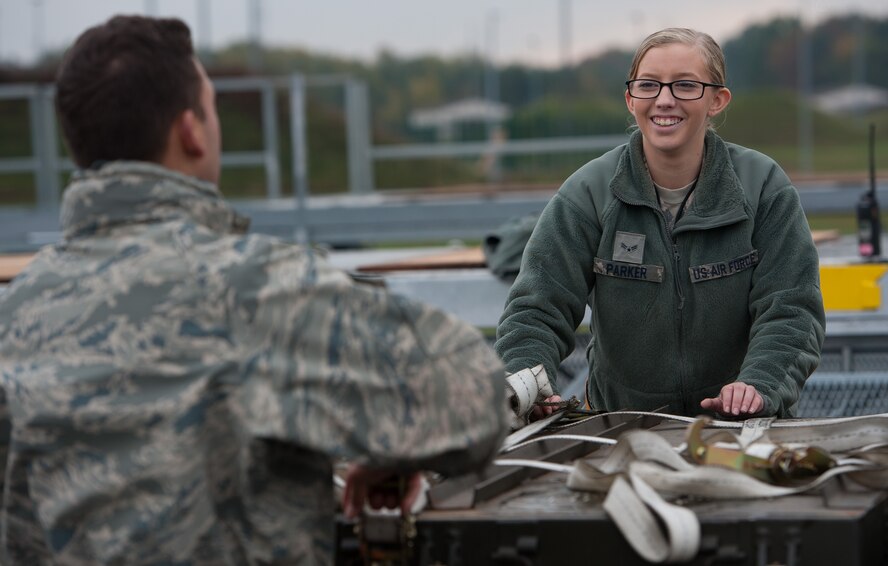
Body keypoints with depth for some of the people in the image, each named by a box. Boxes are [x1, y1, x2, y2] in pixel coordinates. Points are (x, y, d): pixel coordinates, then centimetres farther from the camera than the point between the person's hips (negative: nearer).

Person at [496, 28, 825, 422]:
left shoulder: (764, 188, 0)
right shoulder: (588, 193, -1)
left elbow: (790, 309, -5)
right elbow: (537, 308, -6)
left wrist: (759, 385, -25)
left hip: (741, 424, 0)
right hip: (620, 427, 0)